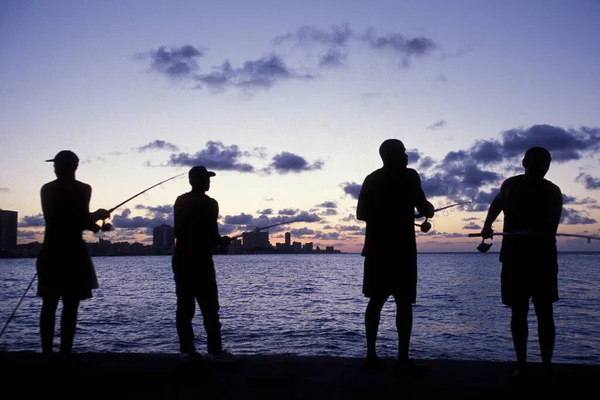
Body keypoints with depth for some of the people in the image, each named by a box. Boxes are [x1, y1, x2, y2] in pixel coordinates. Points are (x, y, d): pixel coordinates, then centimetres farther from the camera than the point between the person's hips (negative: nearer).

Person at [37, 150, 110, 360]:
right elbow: (81, 221, -11)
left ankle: (47, 353, 8)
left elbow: (58, 219, 12)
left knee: (49, 305, 9)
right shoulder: (83, 189, -4)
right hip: (73, 253, -4)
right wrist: (99, 215, 9)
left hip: (50, 252, 4)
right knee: (70, 307, -1)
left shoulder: (46, 189, 8)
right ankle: (65, 355, -3)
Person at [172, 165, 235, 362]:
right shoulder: (209, 203, -11)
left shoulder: (180, 201, 9)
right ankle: (215, 351, -1)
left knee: (184, 307, 7)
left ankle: (187, 350, 8)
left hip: (181, 259, 7)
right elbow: (211, 237, -14)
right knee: (209, 308, -2)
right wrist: (222, 241, 7)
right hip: (200, 261, -7)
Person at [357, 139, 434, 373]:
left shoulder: (371, 179, 12)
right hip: (401, 248, -6)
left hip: (375, 247, 6)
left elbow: (361, 214, 15)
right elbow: (424, 209, -7)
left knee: (376, 300, 9)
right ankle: (403, 359, -4)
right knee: (404, 302, -2)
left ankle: (371, 355, 9)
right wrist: (430, 209, 15)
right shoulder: (408, 175, -4)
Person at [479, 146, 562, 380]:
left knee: (544, 313, -3)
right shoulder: (510, 185, 4)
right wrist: (487, 226, 9)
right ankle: (521, 364, 11)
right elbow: (497, 204, 24)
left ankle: (546, 366, 3)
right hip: (514, 257, 2)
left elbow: (551, 228, -7)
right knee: (518, 312, 4)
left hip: (542, 257, -2)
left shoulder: (552, 192, -2)